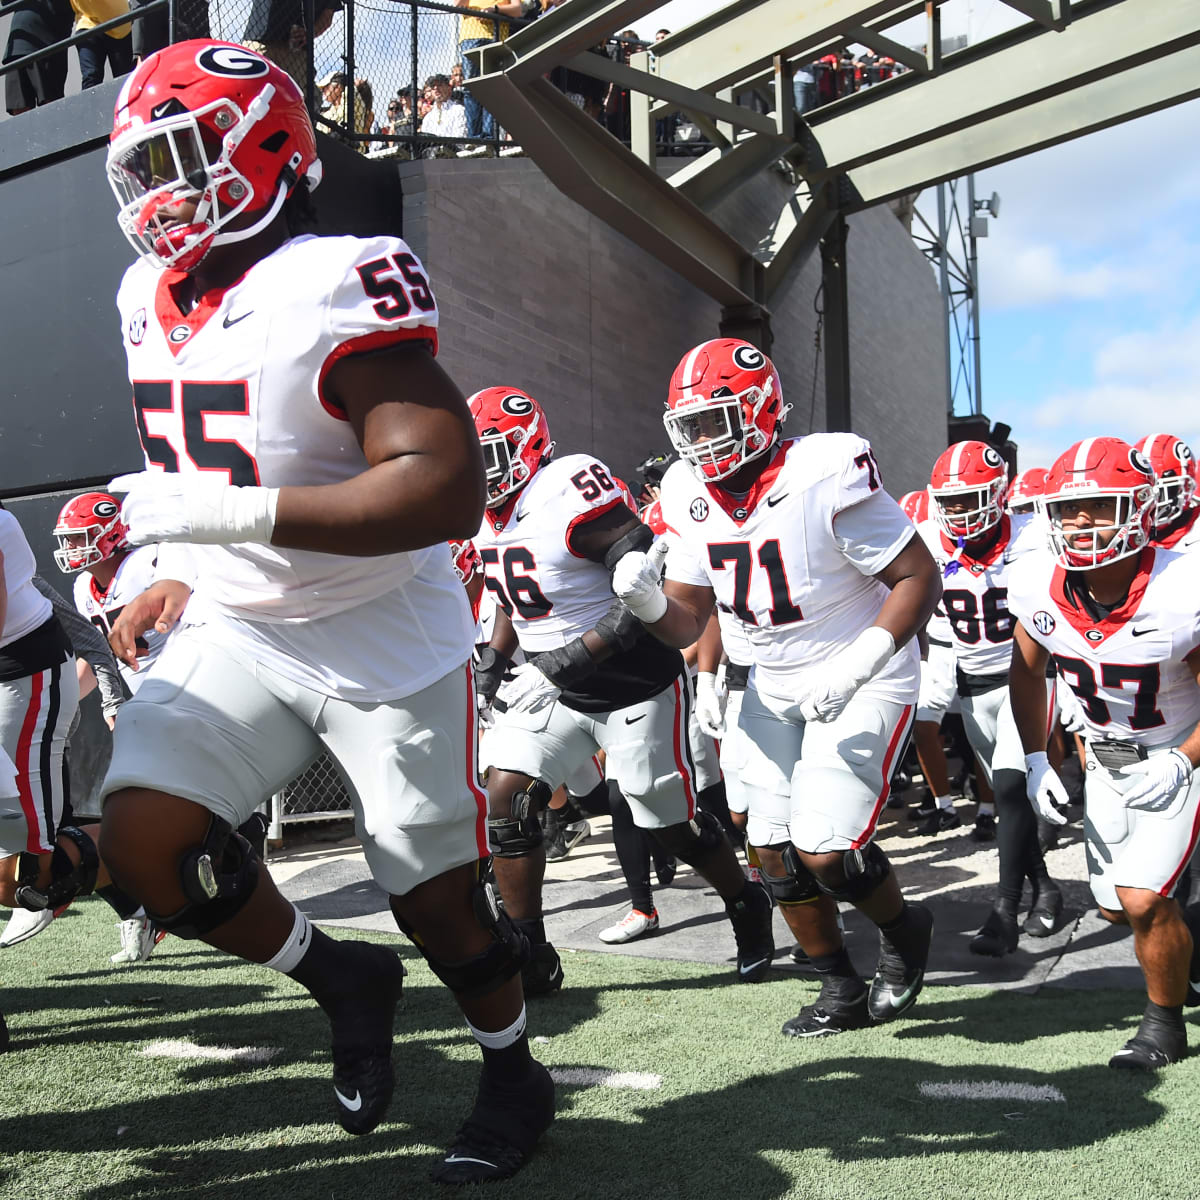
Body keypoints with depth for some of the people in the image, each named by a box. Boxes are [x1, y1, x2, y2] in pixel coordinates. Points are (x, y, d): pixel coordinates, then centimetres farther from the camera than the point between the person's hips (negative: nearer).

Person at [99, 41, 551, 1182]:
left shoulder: (331, 292, -23)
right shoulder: (150, 299, 4)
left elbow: (447, 487, -32)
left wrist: (231, 513, -33)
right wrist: (187, 574, 15)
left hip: (386, 646, -6)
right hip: (237, 634, 7)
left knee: (441, 900, 5)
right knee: (140, 832, -11)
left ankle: (514, 1076, 35)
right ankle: (340, 980, 16)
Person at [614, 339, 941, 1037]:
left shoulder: (825, 478, -24)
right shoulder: (693, 497, -4)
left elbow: (919, 577, -19)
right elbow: (688, 625, 0)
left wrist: (853, 669, -28)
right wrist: (647, 599, -23)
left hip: (863, 683, -6)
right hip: (775, 686, 7)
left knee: (825, 853, -13)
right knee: (775, 852, 5)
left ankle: (905, 933, 20)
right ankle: (842, 990, 25)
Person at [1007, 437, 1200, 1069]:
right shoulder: (1037, 583, -17)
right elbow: (1027, 672, 2)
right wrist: (1036, 761, -2)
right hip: (1107, 757, 5)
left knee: (1143, 901, -15)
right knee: (1115, 906, 13)